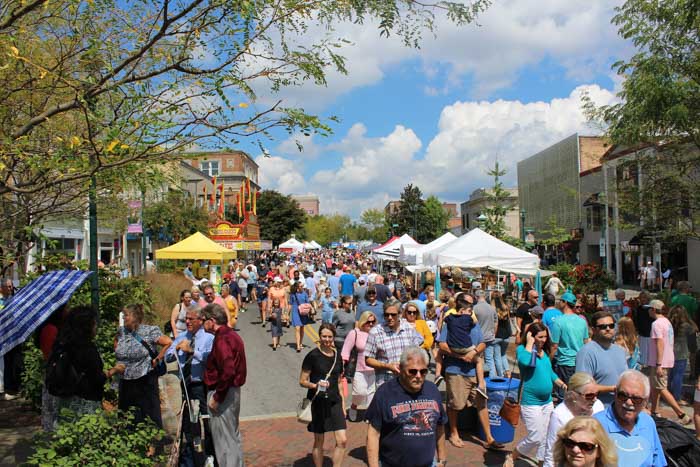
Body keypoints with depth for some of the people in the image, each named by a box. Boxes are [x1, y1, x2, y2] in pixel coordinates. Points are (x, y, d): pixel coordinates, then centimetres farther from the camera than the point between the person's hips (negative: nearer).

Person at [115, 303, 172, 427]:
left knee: (151, 417, -1)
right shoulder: (121, 331, 7)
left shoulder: (149, 331, -12)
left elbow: (168, 343, -14)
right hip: (125, 381, 6)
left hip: (145, 381, -6)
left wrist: (157, 359, -12)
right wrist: (118, 366, 11)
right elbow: (117, 351, 24)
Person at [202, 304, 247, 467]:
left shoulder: (222, 339, -20)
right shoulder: (232, 335, 10)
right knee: (232, 434, 21)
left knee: (224, 438, 2)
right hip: (233, 391, 10)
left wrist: (216, 397, -21)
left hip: (223, 393, -10)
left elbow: (228, 371, -29)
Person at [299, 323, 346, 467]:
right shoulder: (313, 356, -8)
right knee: (319, 442, 7)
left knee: (342, 440, -3)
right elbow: (302, 381, -6)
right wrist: (316, 385, -23)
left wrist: (343, 404, 14)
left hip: (334, 402, 4)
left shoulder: (337, 356, 7)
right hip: (318, 402, -4)